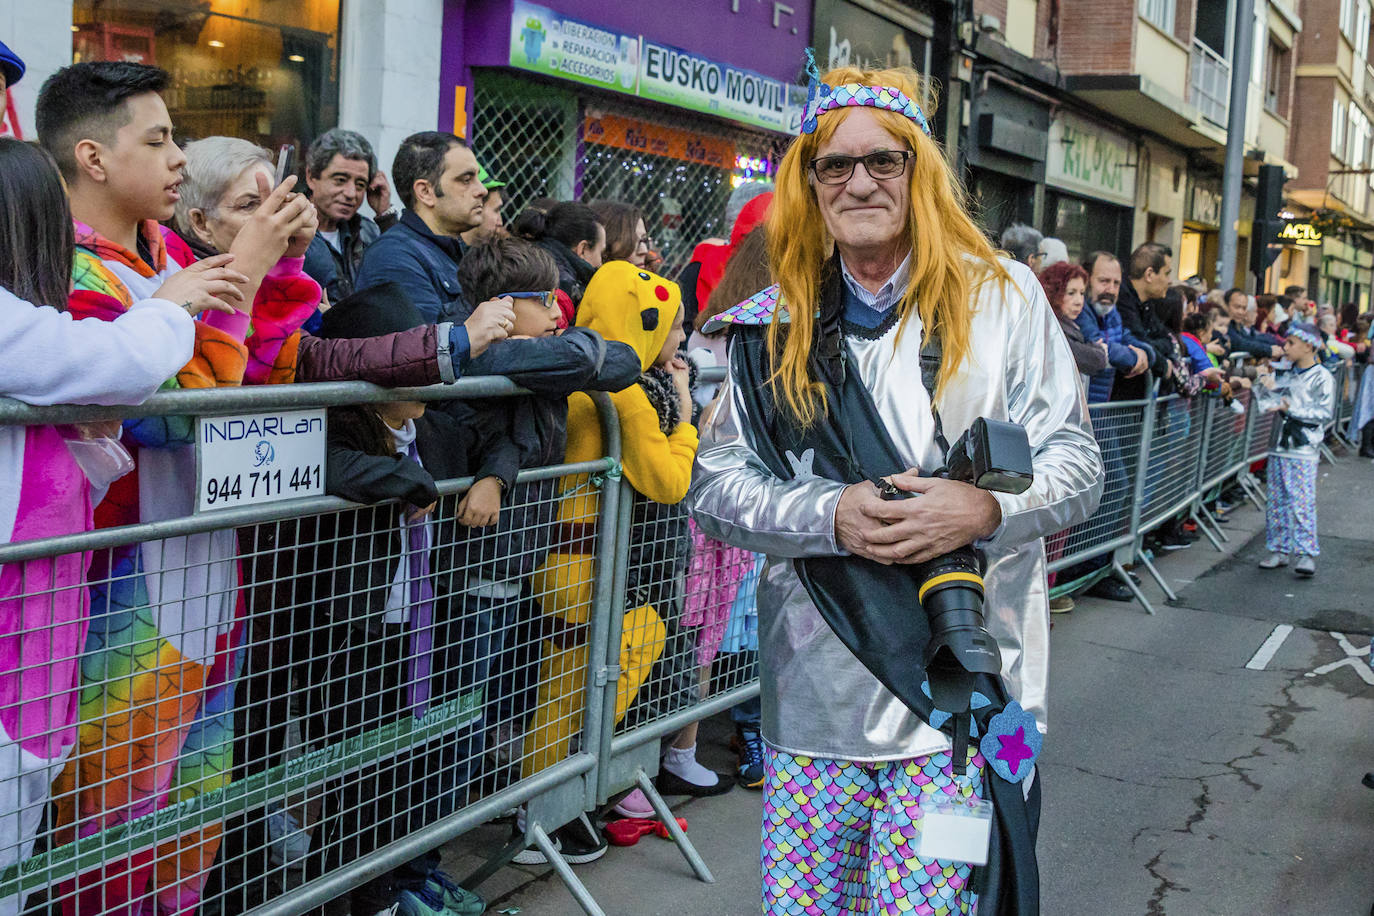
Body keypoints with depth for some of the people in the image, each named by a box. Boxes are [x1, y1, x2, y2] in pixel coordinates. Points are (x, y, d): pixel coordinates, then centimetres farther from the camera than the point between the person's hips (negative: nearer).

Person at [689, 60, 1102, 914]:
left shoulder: (1002, 296, 4)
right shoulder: (779, 322, 8)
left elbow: (1077, 462, 3)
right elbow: (715, 484, 4)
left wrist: (984, 509, -18)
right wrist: (834, 515, -14)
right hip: (815, 691, 2)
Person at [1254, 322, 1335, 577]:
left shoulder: (1321, 377, -5)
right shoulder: (1283, 374, 12)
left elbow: (1324, 412, -12)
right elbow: (1264, 404, 10)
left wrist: (1292, 409, -20)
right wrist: (1265, 388, -9)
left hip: (1304, 450, -6)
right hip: (1280, 446, 6)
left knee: (1302, 502, -9)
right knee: (1276, 501, 8)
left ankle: (1307, 554, -5)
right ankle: (1279, 550, 16)